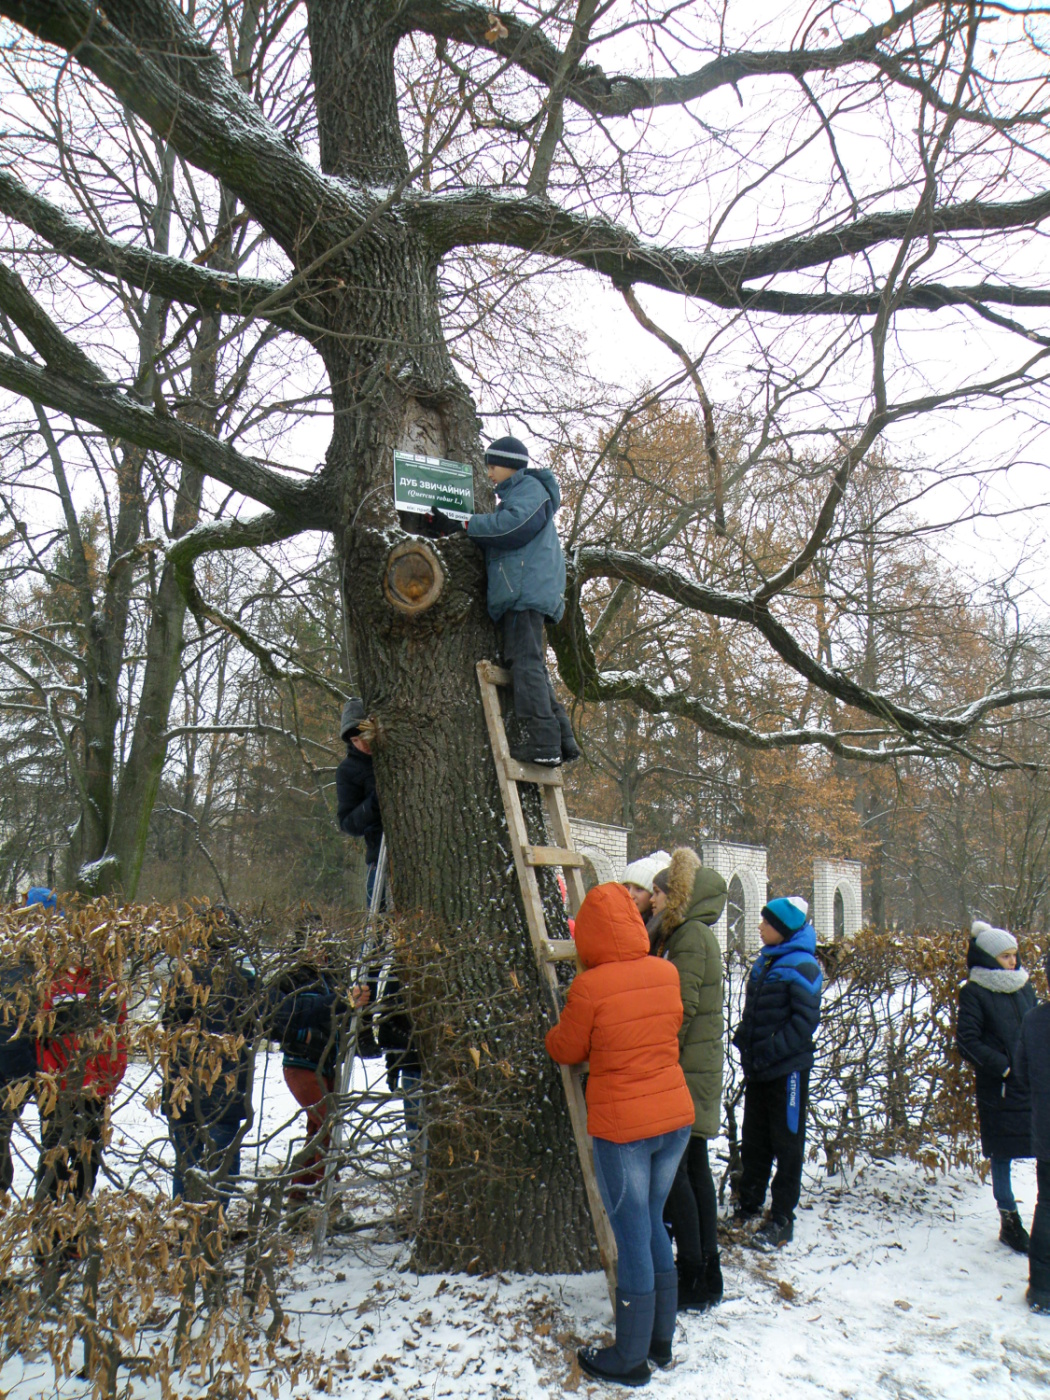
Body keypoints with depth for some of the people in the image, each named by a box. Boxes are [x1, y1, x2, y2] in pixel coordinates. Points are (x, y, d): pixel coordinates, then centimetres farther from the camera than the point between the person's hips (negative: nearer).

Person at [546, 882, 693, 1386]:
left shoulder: (589, 987, -18)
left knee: (632, 1236, 7)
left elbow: (567, 1050, -4)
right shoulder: (666, 973, -3)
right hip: (676, 1117, 6)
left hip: (622, 1126, -6)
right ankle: (661, 1339, 34)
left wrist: (554, 1036, 16)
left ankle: (630, 1358, 22)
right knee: (653, 1223, 21)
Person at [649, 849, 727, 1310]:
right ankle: (707, 1275, 22)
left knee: (671, 1171, -3)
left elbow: (682, 1007, -20)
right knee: (694, 1167, 14)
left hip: (685, 1070, -9)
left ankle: (694, 1280, 4)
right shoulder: (697, 933, 14)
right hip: (699, 1068, 9)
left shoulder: (688, 935, -15)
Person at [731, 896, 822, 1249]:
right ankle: (747, 1206, 29)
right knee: (754, 1139, 16)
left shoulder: (801, 966, -13)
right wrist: (743, 1039, 4)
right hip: (758, 1068, 8)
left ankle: (781, 1219, 14)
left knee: (786, 1143, 4)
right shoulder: (764, 962, 10)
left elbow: (806, 1019, -18)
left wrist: (773, 1048, -22)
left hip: (787, 1069, -8)